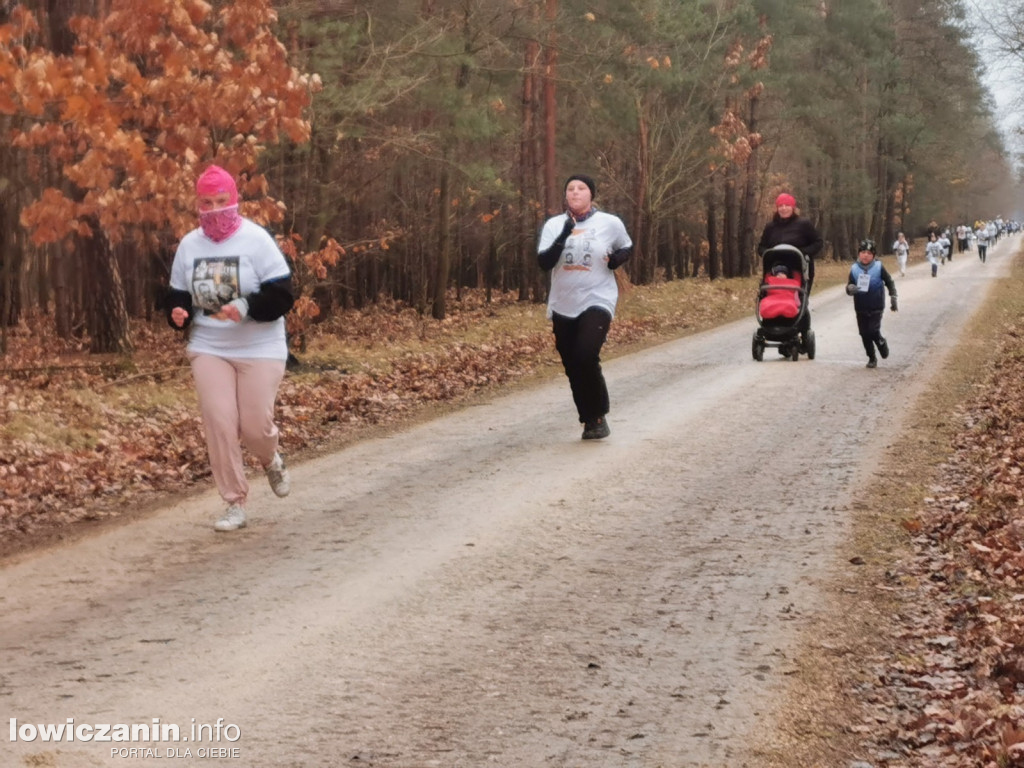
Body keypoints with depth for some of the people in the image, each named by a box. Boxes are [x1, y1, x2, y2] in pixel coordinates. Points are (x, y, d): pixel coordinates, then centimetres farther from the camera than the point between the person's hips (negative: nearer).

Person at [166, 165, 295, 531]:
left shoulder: (256, 239, -11)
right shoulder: (189, 245, 2)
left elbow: (282, 295, -14)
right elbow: (177, 295, 12)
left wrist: (246, 306, -30)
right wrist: (178, 314, -11)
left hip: (259, 349, -3)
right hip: (209, 348, 3)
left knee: (255, 425, -4)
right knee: (219, 423, -6)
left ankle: (272, 461, 34)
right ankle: (235, 504, 5)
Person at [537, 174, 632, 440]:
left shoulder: (610, 223, -2)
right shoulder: (554, 225, 0)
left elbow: (627, 248, 15)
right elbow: (544, 262, -11)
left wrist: (616, 259, -7)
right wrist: (563, 236, -24)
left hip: (597, 301, -3)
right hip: (563, 306, 3)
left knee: (586, 357, -22)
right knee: (572, 367, 8)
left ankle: (599, 416, -3)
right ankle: (589, 420, 24)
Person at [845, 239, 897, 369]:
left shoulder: (879, 268, -6)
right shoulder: (854, 269, -3)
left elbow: (890, 282, 5)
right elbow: (849, 287, 0)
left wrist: (893, 297, 2)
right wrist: (850, 289, -24)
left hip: (876, 308, -3)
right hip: (861, 308, 3)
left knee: (873, 331, -14)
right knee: (864, 334, 4)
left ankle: (882, 343, 18)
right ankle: (872, 358, 19)